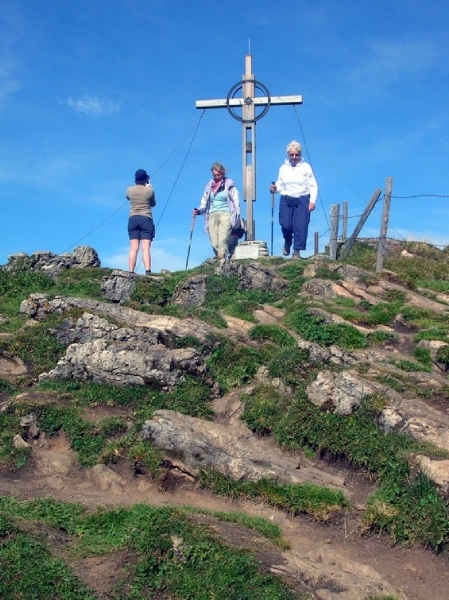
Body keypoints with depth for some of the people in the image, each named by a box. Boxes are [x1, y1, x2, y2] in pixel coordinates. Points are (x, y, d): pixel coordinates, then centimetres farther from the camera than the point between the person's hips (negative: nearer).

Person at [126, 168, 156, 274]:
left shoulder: (130, 190, 3)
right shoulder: (150, 190, -3)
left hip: (133, 219, 2)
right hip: (146, 220, -2)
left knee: (133, 248, -2)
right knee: (146, 248, -9)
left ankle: (131, 272, -10)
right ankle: (148, 272, -21)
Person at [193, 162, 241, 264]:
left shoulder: (229, 185, 5)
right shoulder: (209, 186, 15)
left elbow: (236, 202, 5)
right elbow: (204, 203, 18)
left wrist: (236, 217, -4)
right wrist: (199, 211, -2)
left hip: (225, 214, -4)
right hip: (212, 215, 4)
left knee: (222, 240, -22)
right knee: (214, 243, -7)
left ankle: (222, 261, -30)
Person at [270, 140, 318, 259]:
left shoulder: (306, 167, 4)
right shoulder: (283, 168, 11)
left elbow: (313, 186, 4)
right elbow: (280, 184, 15)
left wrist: (312, 200, -6)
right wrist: (275, 188, -9)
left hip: (302, 200, -1)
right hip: (286, 200, 1)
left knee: (301, 226, -9)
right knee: (285, 225, -12)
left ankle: (296, 251, -3)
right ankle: (287, 242, 19)